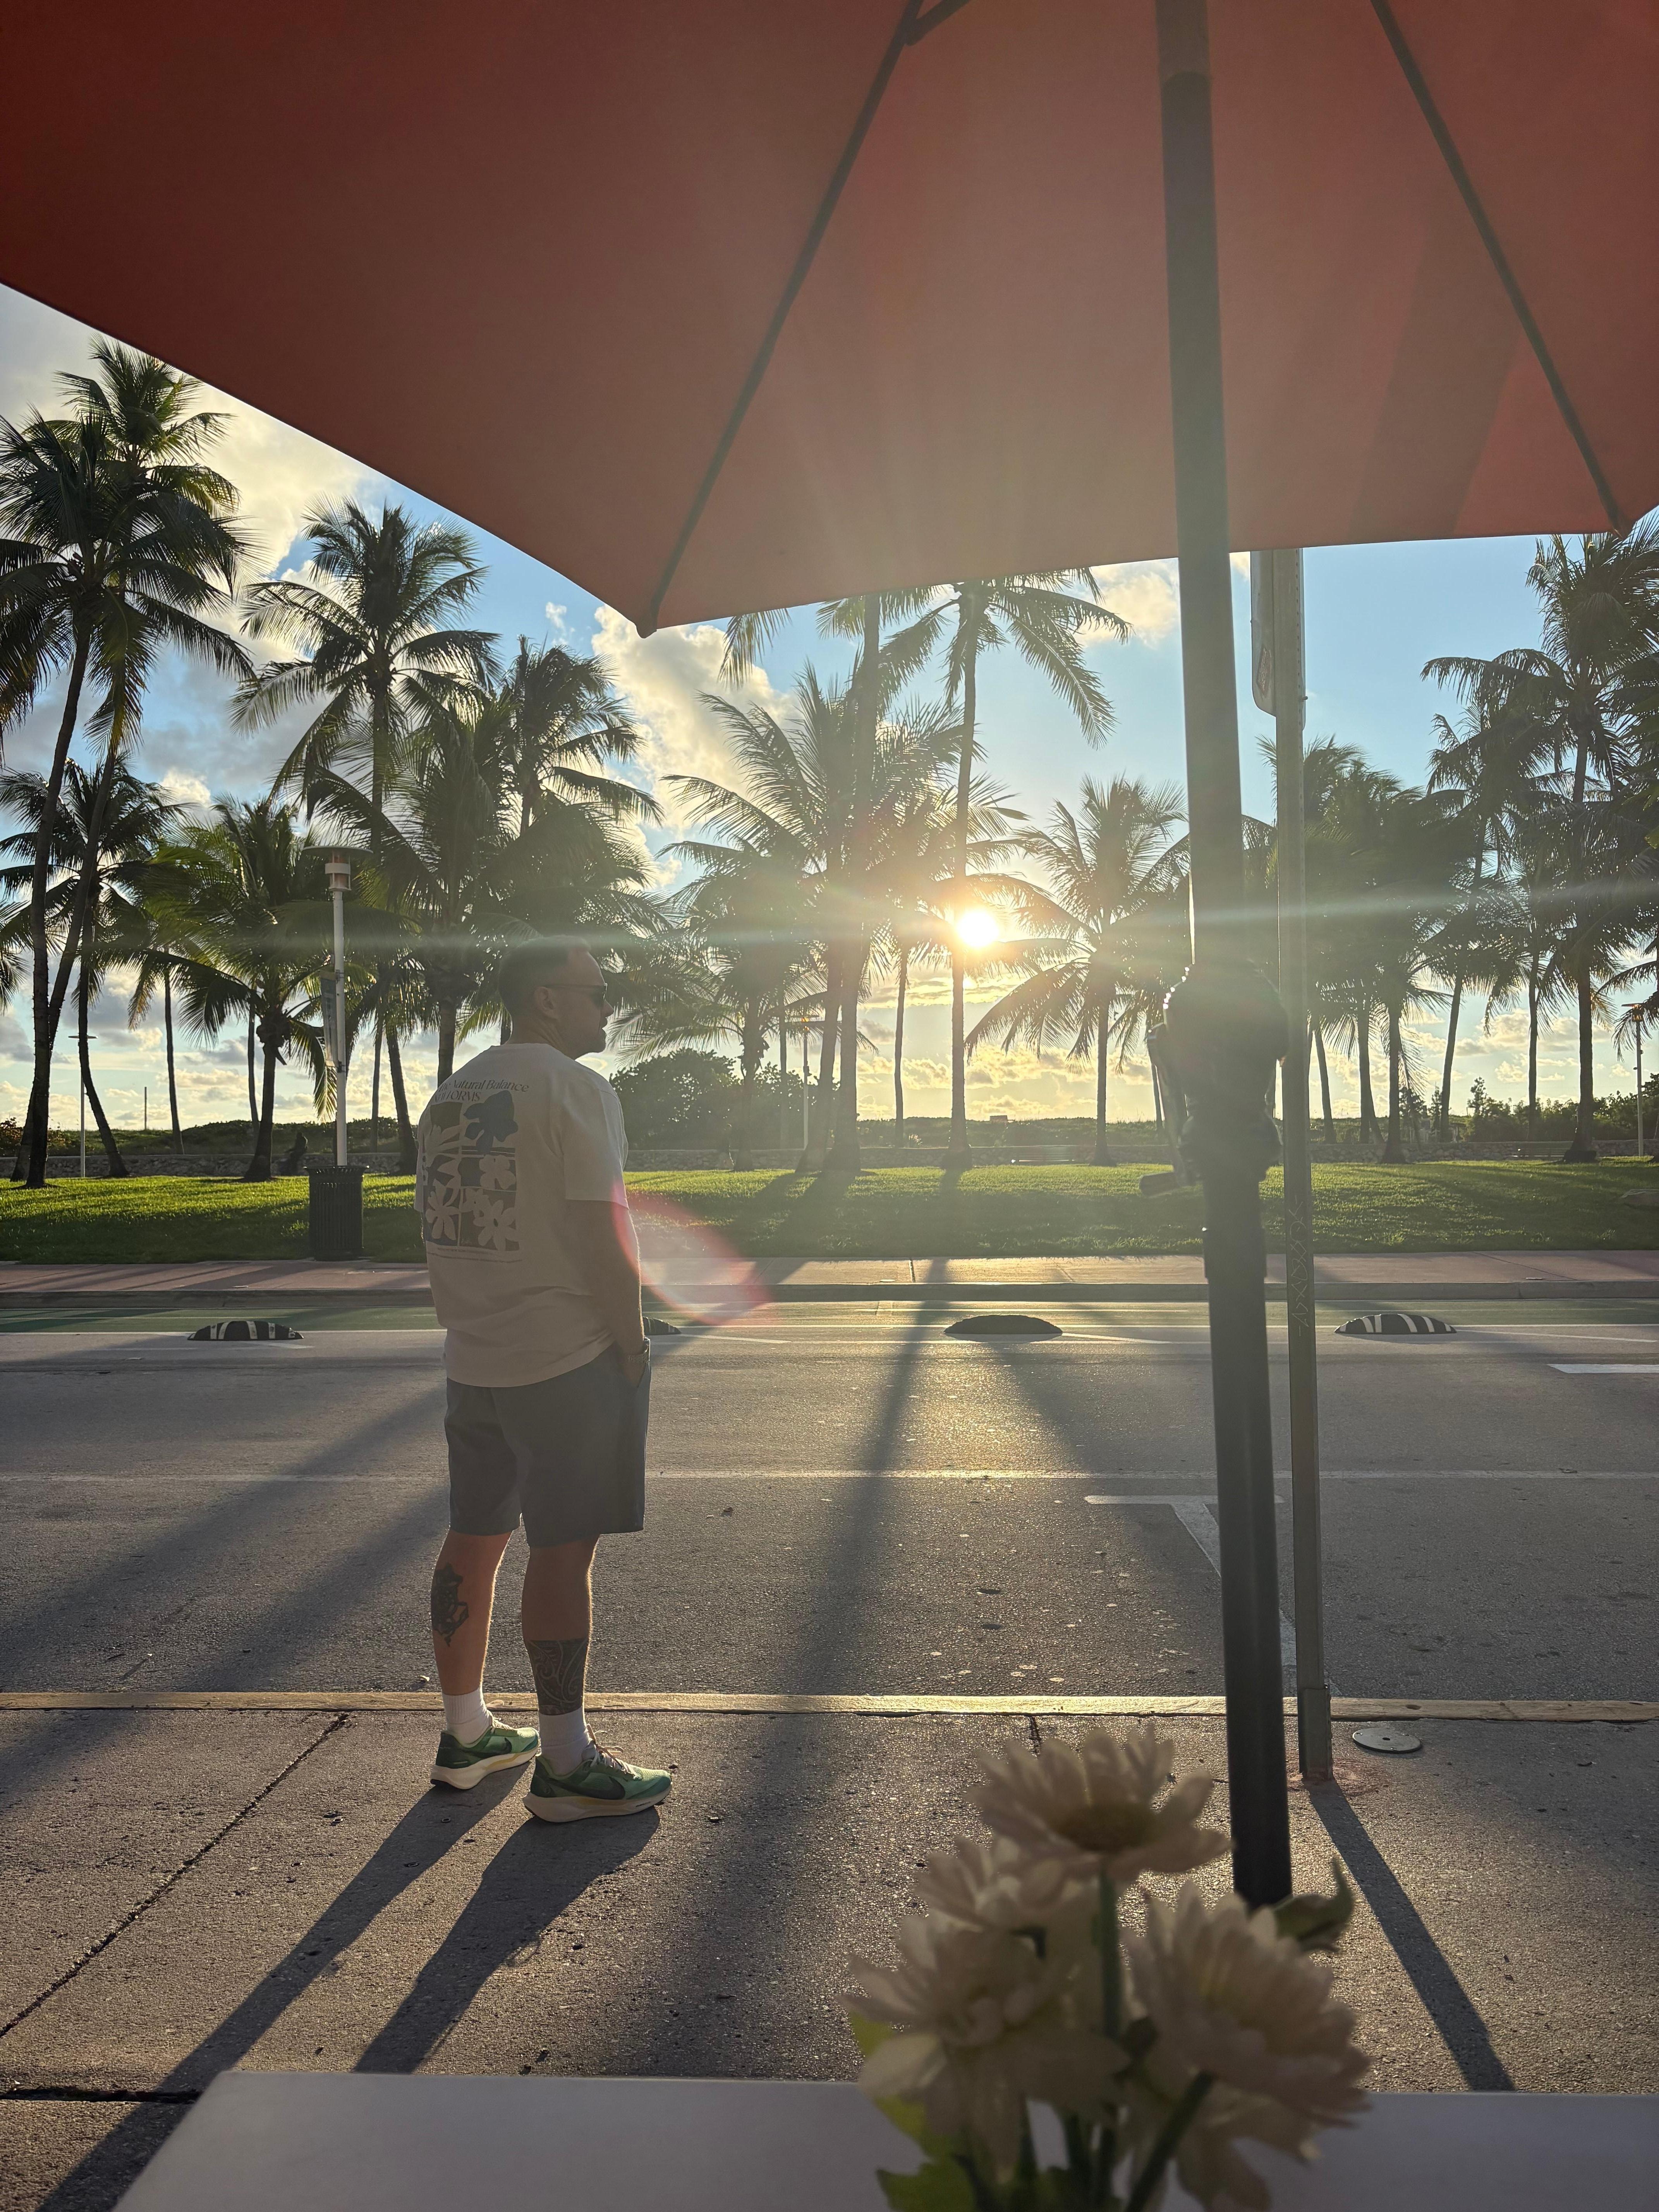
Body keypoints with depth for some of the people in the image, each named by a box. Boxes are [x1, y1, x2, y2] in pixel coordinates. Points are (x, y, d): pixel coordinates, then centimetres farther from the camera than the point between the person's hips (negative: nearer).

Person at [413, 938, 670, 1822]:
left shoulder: (449, 1095, 13)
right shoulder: (573, 1089, -13)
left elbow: (437, 1229, 16)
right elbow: (603, 1233, -18)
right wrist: (633, 1345, -9)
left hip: (472, 1361, 8)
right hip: (569, 1358, -8)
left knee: (473, 1538, 15)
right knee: (562, 1550, -1)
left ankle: (466, 1734, 29)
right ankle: (565, 1765, 9)